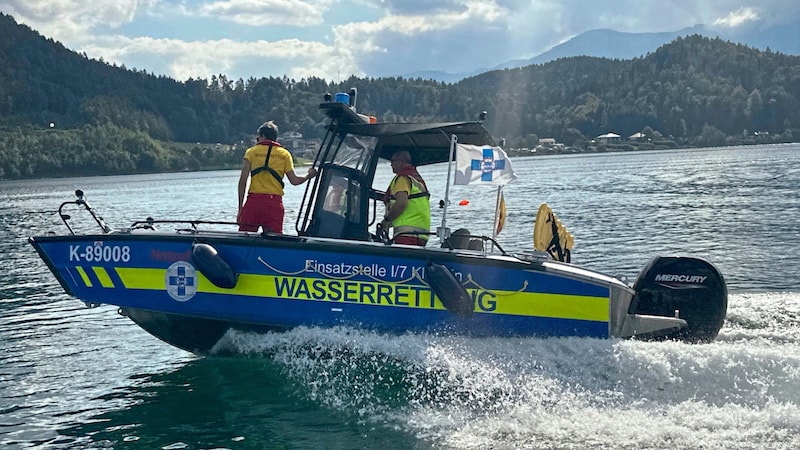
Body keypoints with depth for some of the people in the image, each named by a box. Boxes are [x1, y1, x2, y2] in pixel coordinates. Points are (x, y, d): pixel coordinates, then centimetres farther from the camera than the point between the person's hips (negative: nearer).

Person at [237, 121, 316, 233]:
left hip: (254, 199, -1)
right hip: (275, 201, 1)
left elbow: (243, 180, 0)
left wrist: (240, 206, 3)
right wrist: (308, 176, 24)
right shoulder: (284, 154, 12)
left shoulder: (251, 151, 9)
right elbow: (294, 180, 4)